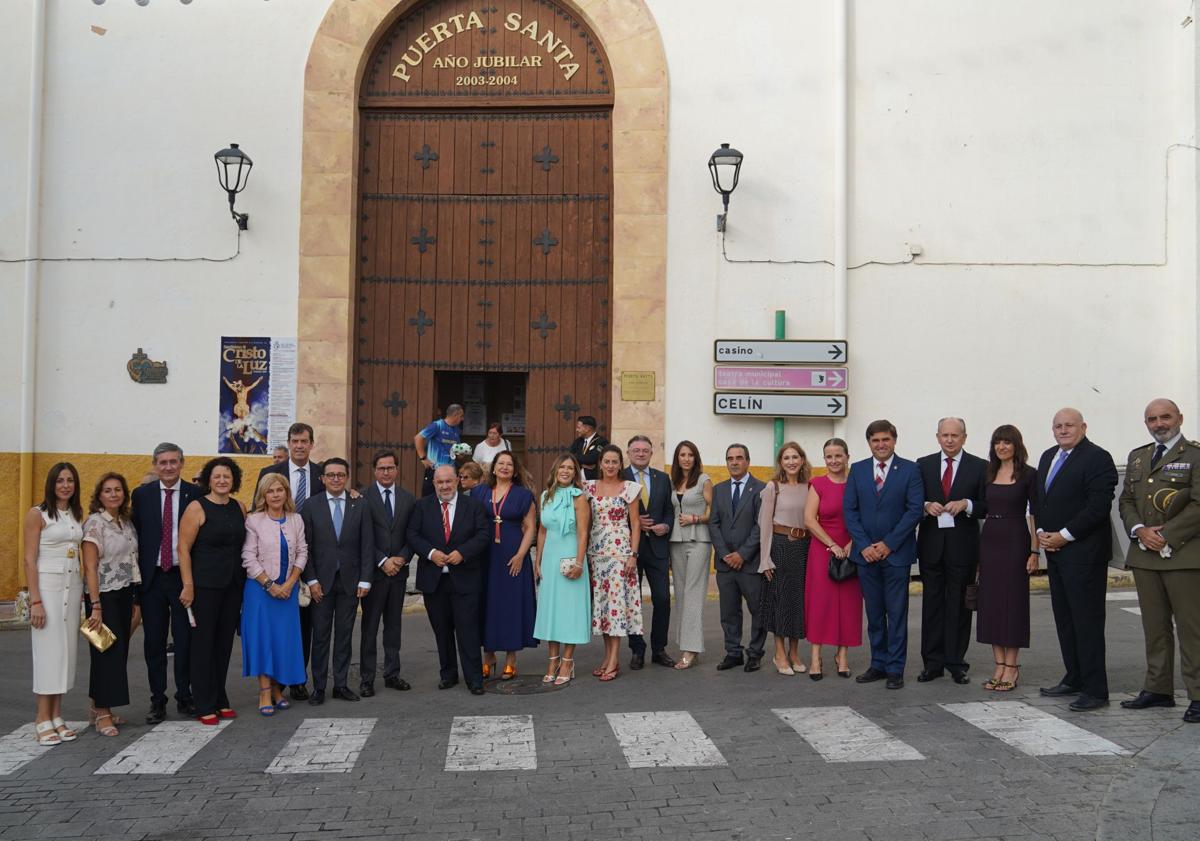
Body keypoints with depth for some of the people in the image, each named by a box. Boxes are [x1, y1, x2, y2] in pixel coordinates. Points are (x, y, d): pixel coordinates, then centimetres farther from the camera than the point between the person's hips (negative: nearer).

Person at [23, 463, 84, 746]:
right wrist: (35, 601, -14)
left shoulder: (77, 515, 11)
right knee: (48, 650, -4)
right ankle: (43, 720, 3)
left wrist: (84, 590, 7)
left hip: (73, 587, 5)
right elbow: (29, 559, -9)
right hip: (47, 586, -5)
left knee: (66, 650, 7)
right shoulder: (37, 514, -5)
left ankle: (57, 716, 14)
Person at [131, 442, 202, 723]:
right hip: (152, 577, 2)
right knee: (154, 642, 7)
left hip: (184, 575, -1)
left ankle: (184, 698, 17)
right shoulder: (142, 495, 4)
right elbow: (135, 536, 6)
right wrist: (135, 574, 0)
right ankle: (158, 702, 15)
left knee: (185, 639, 5)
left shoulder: (195, 494, -1)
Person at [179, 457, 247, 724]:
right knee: (203, 643, 1)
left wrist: (244, 582, 6)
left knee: (224, 642, 11)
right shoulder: (197, 508, -7)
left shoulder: (239, 508, 8)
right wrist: (188, 586, -14)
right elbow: (184, 548, -9)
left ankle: (220, 700, 22)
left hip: (233, 585, 5)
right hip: (206, 585, -5)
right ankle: (204, 706, 9)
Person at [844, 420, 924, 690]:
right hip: (866, 553, 3)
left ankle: (895, 669, 8)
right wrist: (864, 545, -7)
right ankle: (878, 664, 19)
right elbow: (849, 510, 4)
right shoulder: (857, 470, 7)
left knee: (897, 613, 1)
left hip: (896, 553, -3)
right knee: (874, 614, 10)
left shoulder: (910, 470, -2)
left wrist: (888, 544, -11)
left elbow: (915, 510, -7)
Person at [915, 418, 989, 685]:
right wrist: (927, 506, -11)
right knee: (931, 603, 6)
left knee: (959, 605, 3)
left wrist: (966, 504, -16)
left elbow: (987, 506, 1)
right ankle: (932, 663, 13)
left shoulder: (979, 467, 3)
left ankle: (956, 663, 11)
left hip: (962, 545, -2)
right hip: (931, 544, 2)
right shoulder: (923, 464, 8)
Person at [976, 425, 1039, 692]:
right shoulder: (988, 474, 9)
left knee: (1013, 601, 0)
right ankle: (999, 665, 14)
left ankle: (1012, 667, 7)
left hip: (1015, 541, -5)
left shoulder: (1028, 475, -3)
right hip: (989, 540, 5)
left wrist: (1034, 551, -11)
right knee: (991, 602, 6)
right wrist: (976, 551, 7)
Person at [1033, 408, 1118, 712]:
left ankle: (1095, 690, 2)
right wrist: (1042, 532, 4)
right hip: (1054, 550, 8)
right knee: (1064, 618, 12)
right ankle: (1074, 679, 21)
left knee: (1087, 620, -4)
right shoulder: (1048, 457, 15)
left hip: (1083, 553, -8)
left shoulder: (1097, 458, -11)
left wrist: (1064, 535, -15)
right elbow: (1037, 498, 20)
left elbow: (1098, 506, -18)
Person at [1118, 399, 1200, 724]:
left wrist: (1165, 536, -15)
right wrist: (1139, 530, -3)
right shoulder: (1137, 457, 17)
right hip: (1144, 554, 6)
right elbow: (1126, 501, 15)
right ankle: (1158, 689, 19)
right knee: (1154, 626, 11)